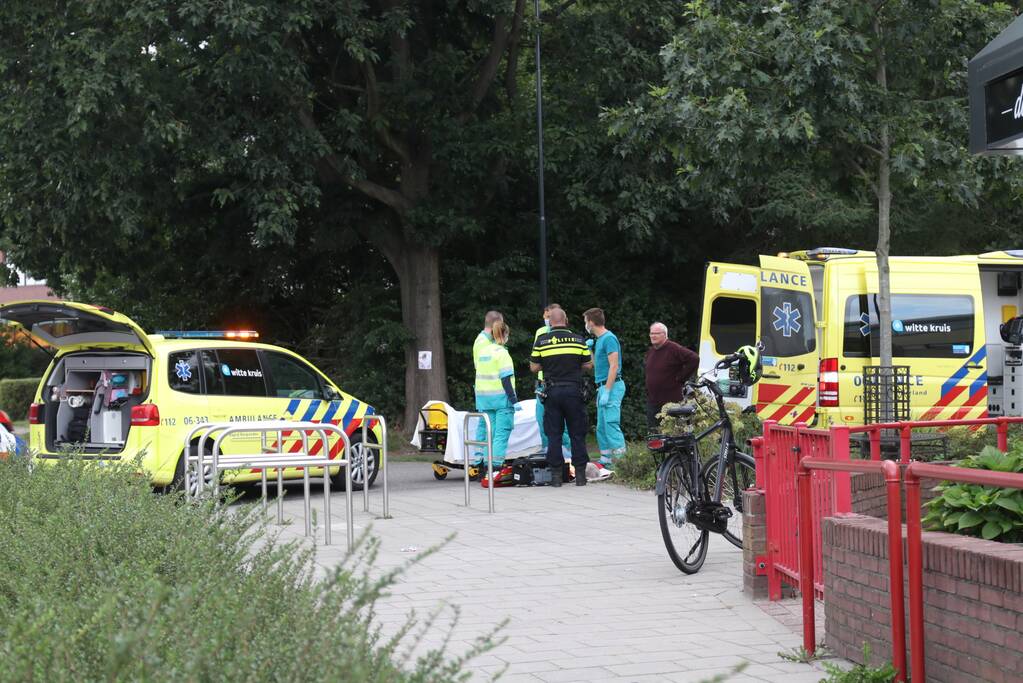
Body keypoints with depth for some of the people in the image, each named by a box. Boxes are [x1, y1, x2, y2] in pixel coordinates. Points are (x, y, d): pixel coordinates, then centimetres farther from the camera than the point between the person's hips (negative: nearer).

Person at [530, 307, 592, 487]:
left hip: (552, 391, 0)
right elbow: (588, 365, 5)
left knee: (553, 434, 5)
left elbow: (534, 367, 2)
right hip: (574, 390, 0)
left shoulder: (541, 341, -1)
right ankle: (580, 474, 4)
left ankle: (556, 475, 3)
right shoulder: (578, 339, 0)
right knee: (577, 433, 6)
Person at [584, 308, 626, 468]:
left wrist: (607, 392, -22)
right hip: (602, 387, 10)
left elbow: (614, 366, -19)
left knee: (611, 423, -15)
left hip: (611, 386, -10)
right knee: (601, 428, 11)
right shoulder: (599, 340, 18)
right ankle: (605, 461, 14)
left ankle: (621, 459, -19)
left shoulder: (609, 338, -12)